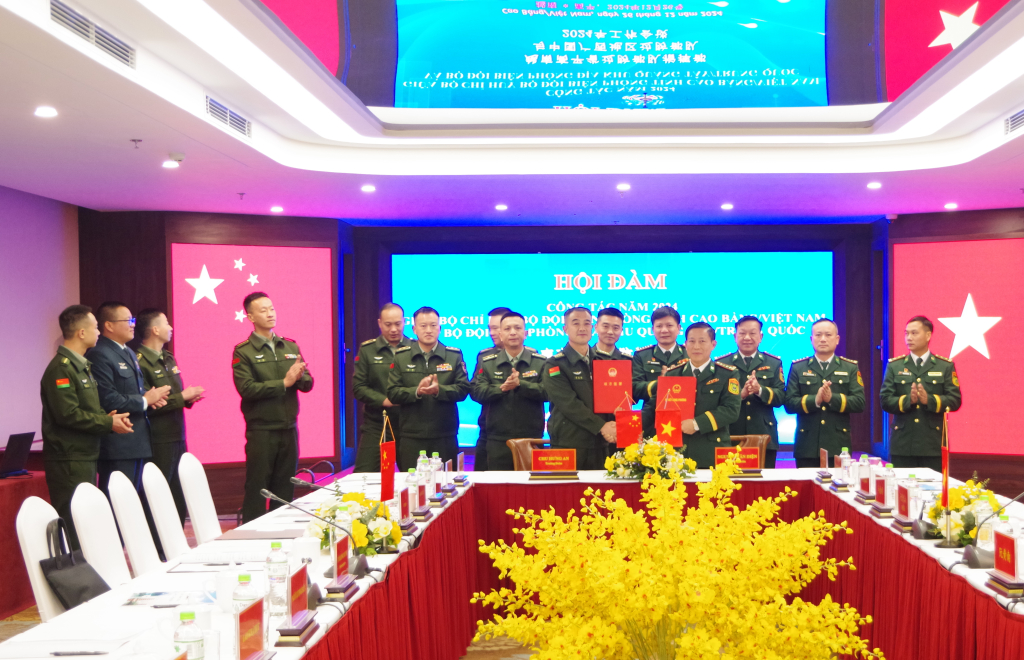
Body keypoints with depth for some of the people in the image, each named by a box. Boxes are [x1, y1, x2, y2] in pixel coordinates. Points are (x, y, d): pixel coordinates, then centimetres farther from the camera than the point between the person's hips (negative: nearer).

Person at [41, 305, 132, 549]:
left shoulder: (82, 366, 17)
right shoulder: (61, 368, -15)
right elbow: (68, 414, -22)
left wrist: (107, 416, 3)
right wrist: (108, 423, -15)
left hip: (85, 457, 10)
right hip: (69, 460, -10)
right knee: (74, 526, -9)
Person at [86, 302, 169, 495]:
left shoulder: (129, 353, 18)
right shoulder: (99, 355, -15)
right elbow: (108, 400, -24)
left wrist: (152, 396, 4)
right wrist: (145, 401, -13)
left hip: (139, 443, 10)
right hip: (117, 448, -10)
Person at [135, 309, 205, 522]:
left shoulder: (168, 359, 16)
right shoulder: (140, 363, -13)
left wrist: (189, 397, 4)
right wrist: (182, 397, -15)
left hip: (177, 438, 9)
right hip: (159, 442, -8)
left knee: (179, 499, 11)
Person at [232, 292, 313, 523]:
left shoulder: (291, 347, 13)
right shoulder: (243, 352, -3)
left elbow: (308, 383, 8)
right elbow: (246, 388, -16)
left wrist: (300, 376, -15)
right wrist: (284, 383, -15)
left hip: (289, 429, 5)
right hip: (261, 431, -5)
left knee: (286, 490, 9)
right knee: (257, 489, -1)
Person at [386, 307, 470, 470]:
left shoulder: (454, 356, 6)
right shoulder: (401, 356, 7)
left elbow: (463, 389, -2)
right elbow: (392, 392, 0)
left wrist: (439, 390, -20)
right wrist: (417, 391, -18)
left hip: (445, 436, 0)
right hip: (411, 437, 0)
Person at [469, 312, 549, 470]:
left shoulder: (540, 362, 5)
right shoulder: (486, 362, 9)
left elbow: (548, 391, -8)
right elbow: (475, 392, -3)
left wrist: (520, 384, -21)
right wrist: (501, 388, -19)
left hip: (531, 439, 0)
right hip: (498, 440, 1)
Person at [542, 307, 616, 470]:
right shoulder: (555, 365, -1)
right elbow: (568, 403, -11)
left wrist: (613, 426, -8)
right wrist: (601, 426, -16)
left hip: (601, 445, 4)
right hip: (568, 444, -4)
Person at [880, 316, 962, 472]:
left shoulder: (946, 366, 6)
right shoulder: (894, 366, 8)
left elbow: (955, 400, -2)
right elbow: (885, 400, 1)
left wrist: (929, 400, -18)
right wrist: (908, 400, -17)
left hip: (933, 444, -1)